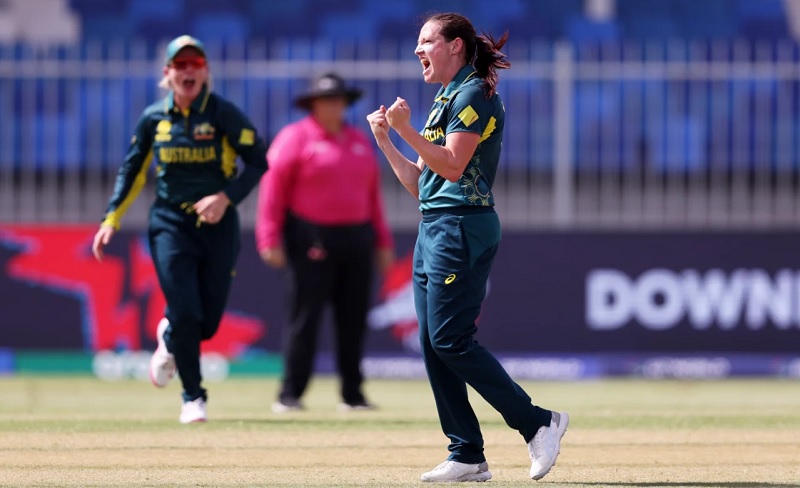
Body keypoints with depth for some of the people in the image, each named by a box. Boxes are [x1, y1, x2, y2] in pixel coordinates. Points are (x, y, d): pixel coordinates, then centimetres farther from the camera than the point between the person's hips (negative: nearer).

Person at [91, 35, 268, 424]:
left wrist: (226, 197, -19)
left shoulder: (223, 114, -6)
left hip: (217, 225, 0)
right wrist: (111, 220, 4)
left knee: (207, 324, 3)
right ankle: (192, 398, 6)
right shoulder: (153, 118, 2)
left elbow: (258, 161, -6)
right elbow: (132, 170, 12)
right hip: (170, 224, 0)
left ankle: (169, 338, 39)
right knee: (186, 314, -12)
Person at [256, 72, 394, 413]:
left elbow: (372, 194, 18)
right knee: (304, 318, -8)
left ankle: (352, 394, 12)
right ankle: (290, 395, -6)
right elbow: (273, 189, -8)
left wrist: (383, 242, 13)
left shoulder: (360, 142, 15)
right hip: (311, 241, -6)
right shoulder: (294, 138, -3)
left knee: (353, 320, 5)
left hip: (356, 240, 6)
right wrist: (269, 241, -16)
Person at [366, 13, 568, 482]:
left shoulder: (473, 94, -8)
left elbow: (453, 165, -19)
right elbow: (418, 182, 21)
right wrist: (385, 139, 14)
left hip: (463, 228, -10)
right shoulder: (445, 100, 21)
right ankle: (468, 457, 5)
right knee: (433, 343, 4)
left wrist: (407, 130, -20)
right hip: (434, 228, 10)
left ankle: (538, 423, -9)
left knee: (450, 339, -14)